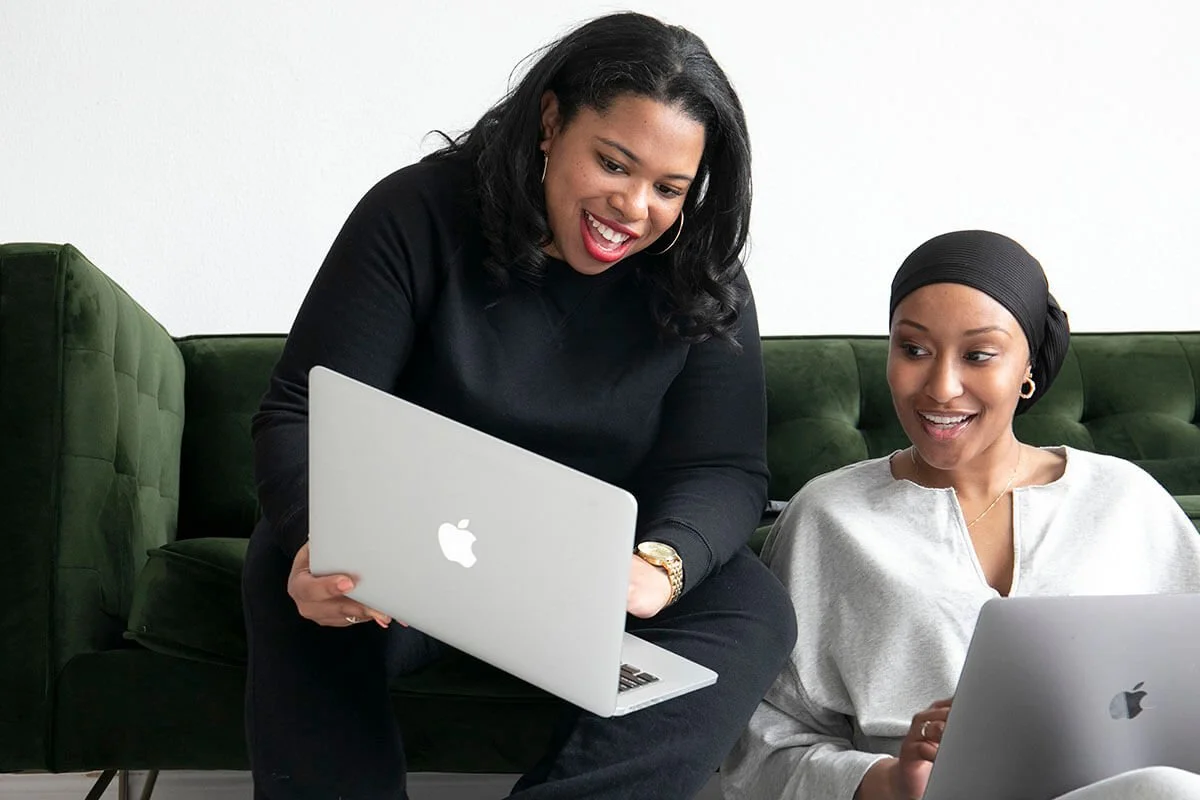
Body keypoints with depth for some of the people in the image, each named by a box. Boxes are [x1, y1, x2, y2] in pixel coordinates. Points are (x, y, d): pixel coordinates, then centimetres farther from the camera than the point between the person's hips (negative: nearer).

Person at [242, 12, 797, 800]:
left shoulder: (702, 277, -5)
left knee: (754, 613, -26)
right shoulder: (419, 216, -12)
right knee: (290, 577, -33)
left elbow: (725, 469, -11)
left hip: (600, 579, 2)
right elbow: (301, 416, -15)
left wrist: (663, 563, -36)